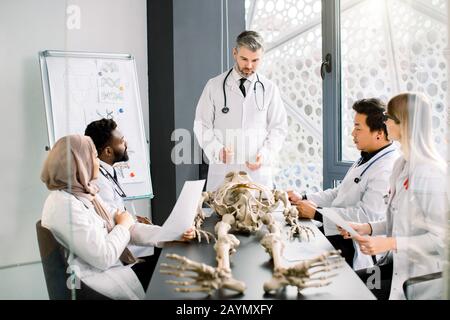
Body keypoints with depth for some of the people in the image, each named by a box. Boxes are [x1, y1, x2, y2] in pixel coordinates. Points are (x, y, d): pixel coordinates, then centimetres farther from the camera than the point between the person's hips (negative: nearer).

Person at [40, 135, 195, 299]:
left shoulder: (88, 193, 8)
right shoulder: (64, 204, -23)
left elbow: (127, 229, 6)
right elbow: (103, 258, -25)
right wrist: (123, 225, -8)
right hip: (97, 276, -9)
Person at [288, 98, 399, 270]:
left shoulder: (387, 169, -19)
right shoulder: (367, 158, 15)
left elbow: (367, 215, -26)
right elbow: (339, 193, 19)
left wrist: (316, 213, -22)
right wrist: (303, 198, 5)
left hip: (354, 248, -9)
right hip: (335, 233, 9)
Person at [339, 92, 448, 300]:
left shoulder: (431, 172, -20)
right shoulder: (403, 164, 8)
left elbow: (440, 238, -21)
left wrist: (390, 243, -26)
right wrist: (367, 228, 2)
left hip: (421, 277, -8)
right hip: (398, 263, 8)